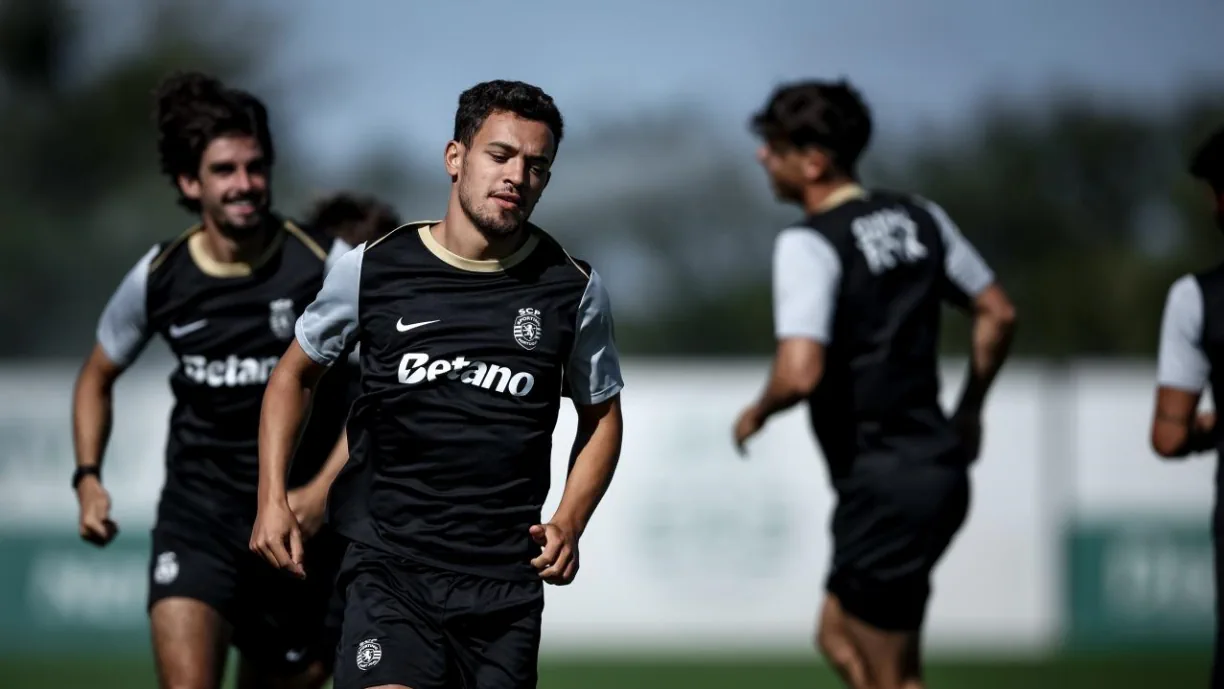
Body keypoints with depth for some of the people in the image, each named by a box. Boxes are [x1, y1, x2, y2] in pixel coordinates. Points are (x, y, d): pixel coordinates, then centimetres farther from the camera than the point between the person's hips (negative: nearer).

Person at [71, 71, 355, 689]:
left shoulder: (327, 266, -10)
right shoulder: (158, 278, -2)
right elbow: (97, 377, 16)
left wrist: (324, 489, -17)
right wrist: (88, 477, 2)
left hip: (303, 517, 0)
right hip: (198, 505, 0)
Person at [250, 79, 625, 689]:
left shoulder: (574, 289, 4)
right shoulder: (372, 269, 1)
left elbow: (601, 416, 17)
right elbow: (294, 373, 16)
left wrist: (568, 524, 1)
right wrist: (273, 498, 6)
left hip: (506, 580, 2)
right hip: (389, 564, -2)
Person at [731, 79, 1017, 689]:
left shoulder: (808, 244, -16)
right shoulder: (918, 217, 8)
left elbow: (801, 373, -26)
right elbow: (997, 314, 14)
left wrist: (757, 413, -6)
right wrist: (968, 412, 24)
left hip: (882, 480, -8)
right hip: (940, 467, 8)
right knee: (840, 638, 20)